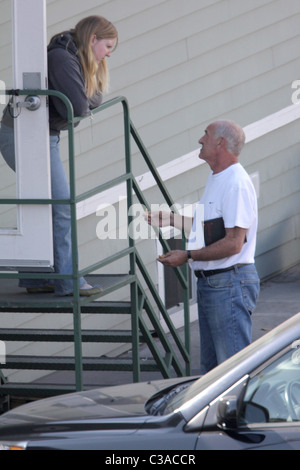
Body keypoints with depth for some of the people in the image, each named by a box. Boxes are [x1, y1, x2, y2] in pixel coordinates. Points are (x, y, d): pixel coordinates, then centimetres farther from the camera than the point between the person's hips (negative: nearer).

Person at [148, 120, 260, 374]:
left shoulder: (236, 183, -17)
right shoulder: (216, 179, 17)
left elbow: (233, 243, -22)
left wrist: (188, 256, -18)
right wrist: (172, 219, 25)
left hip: (231, 284, -11)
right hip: (209, 283, 11)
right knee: (211, 368, 15)